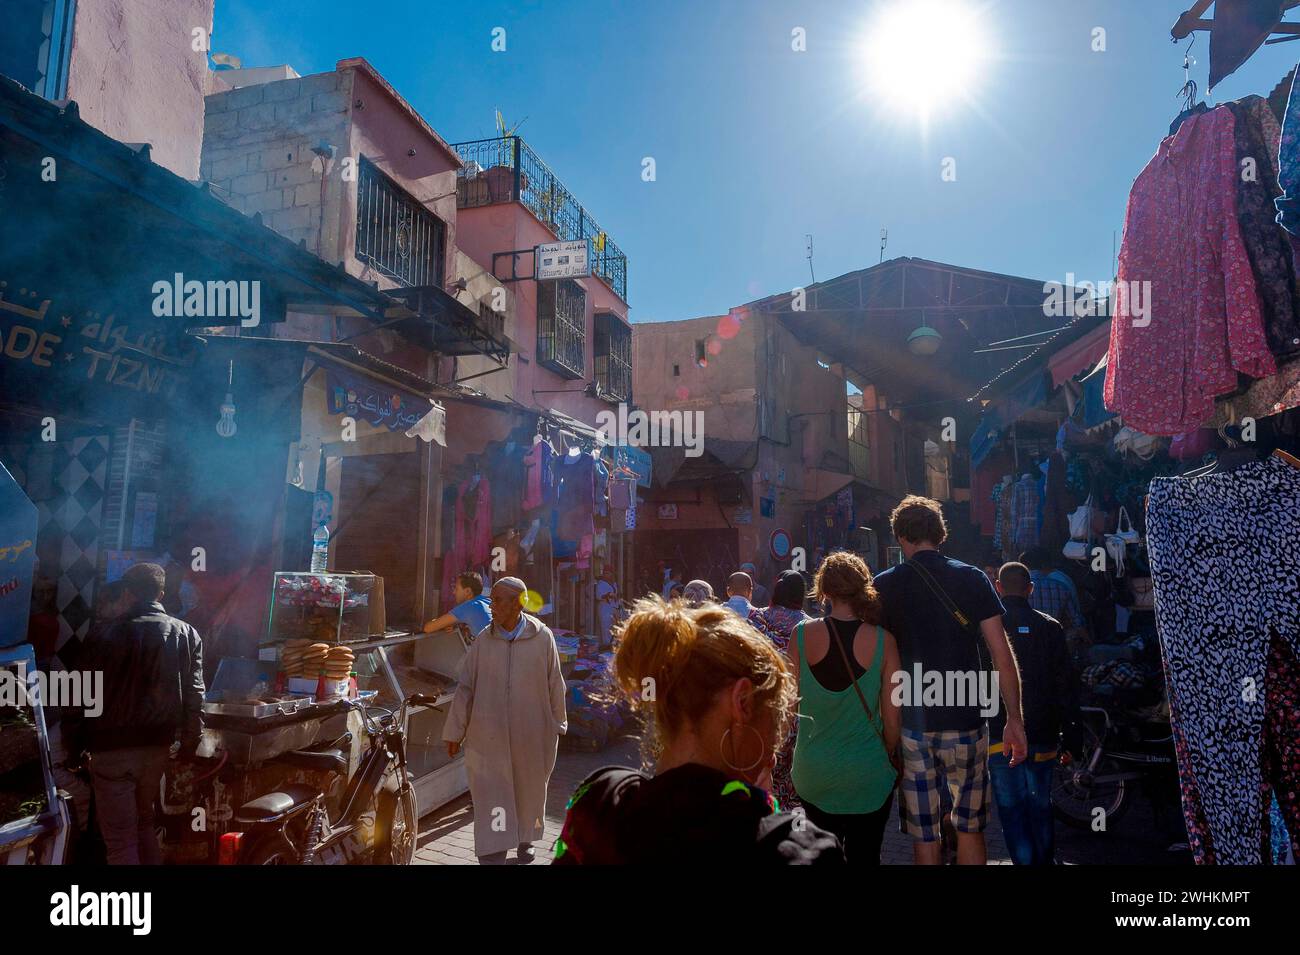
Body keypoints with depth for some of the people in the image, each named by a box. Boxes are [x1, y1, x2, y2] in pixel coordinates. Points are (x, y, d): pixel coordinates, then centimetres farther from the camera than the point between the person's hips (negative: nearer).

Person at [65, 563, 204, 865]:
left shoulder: (104, 636, -10)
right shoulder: (187, 635, 0)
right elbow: (194, 694, 1)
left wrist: (74, 745, 7)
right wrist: (189, 743, 9)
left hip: (112, 748, -4)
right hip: (158, 745, 4)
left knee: (120, 840, 5)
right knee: (144, 823, 24)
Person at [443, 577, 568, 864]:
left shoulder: (543, 638, -8)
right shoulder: (483, 640, -5)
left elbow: (554, 684, 1)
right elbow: (465, 688, 2)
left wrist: (557, 725, 8)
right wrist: (454, 732, 5)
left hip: (532, 735, 0)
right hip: (489, 735, 0)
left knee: (530, 791, 17)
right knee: (491, 796, 1)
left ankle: (524, 841, 42)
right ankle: (493, 856, 14)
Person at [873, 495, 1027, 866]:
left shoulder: (885, 585, -2)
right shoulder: (973, 578, 0)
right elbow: (1001, 653, -2)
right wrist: (1014, 720, 4)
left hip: (911, 724, -1)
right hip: (965, 723, 1)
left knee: (924, 836, 8)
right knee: (969, 829, 16)